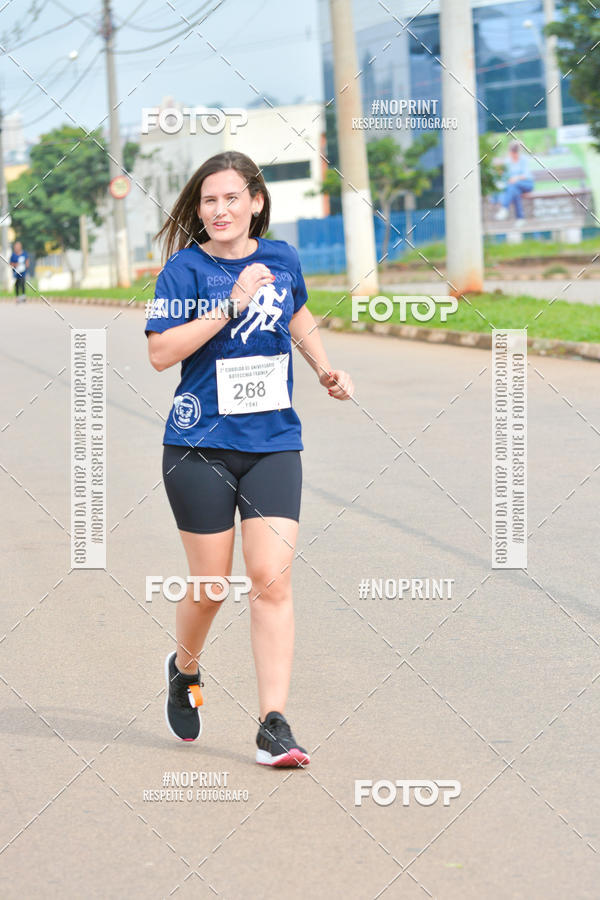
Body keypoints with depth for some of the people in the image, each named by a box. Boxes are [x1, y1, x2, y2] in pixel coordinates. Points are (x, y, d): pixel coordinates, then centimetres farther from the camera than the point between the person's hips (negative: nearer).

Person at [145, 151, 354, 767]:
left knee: (271, 578, -9)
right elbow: (160, 352, -18)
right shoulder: (185, 268, -6)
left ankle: (274, 726, -7)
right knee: (211, 584, 4)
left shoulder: (281, 259, 7)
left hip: (273, 444, 3)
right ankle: (184, 669, 37)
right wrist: (231, 305, -22)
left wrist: (325, 370, 22)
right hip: (200, 445, -2)